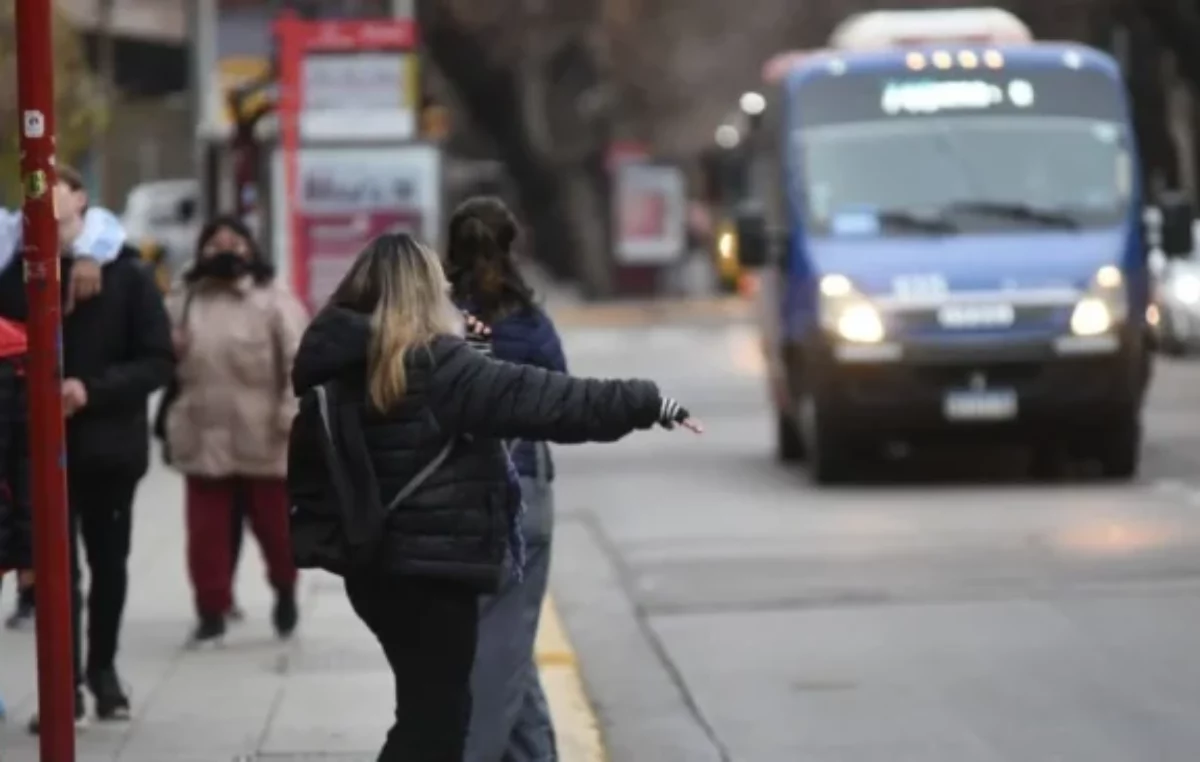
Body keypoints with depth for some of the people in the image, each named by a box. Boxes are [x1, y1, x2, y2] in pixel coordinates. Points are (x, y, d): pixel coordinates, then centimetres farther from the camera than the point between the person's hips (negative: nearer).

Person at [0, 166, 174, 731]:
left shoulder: (127, 274, -3)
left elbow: (159, 361, -7)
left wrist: (92, 388, -18)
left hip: (109, 443, 0)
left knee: (108, 562, 12)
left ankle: (102, 668, 29)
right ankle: (66, 685, 2)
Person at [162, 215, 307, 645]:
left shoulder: (274, 300, -4)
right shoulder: (181, 303, 9)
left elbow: (299, 362, -10)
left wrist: (292, 413, -17)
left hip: (264, 441, -3)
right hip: (204, 440, 3)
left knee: (276, 525, 9)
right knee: (207, 530, 3)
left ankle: (285, 594, 33)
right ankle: (212, 611, 12)